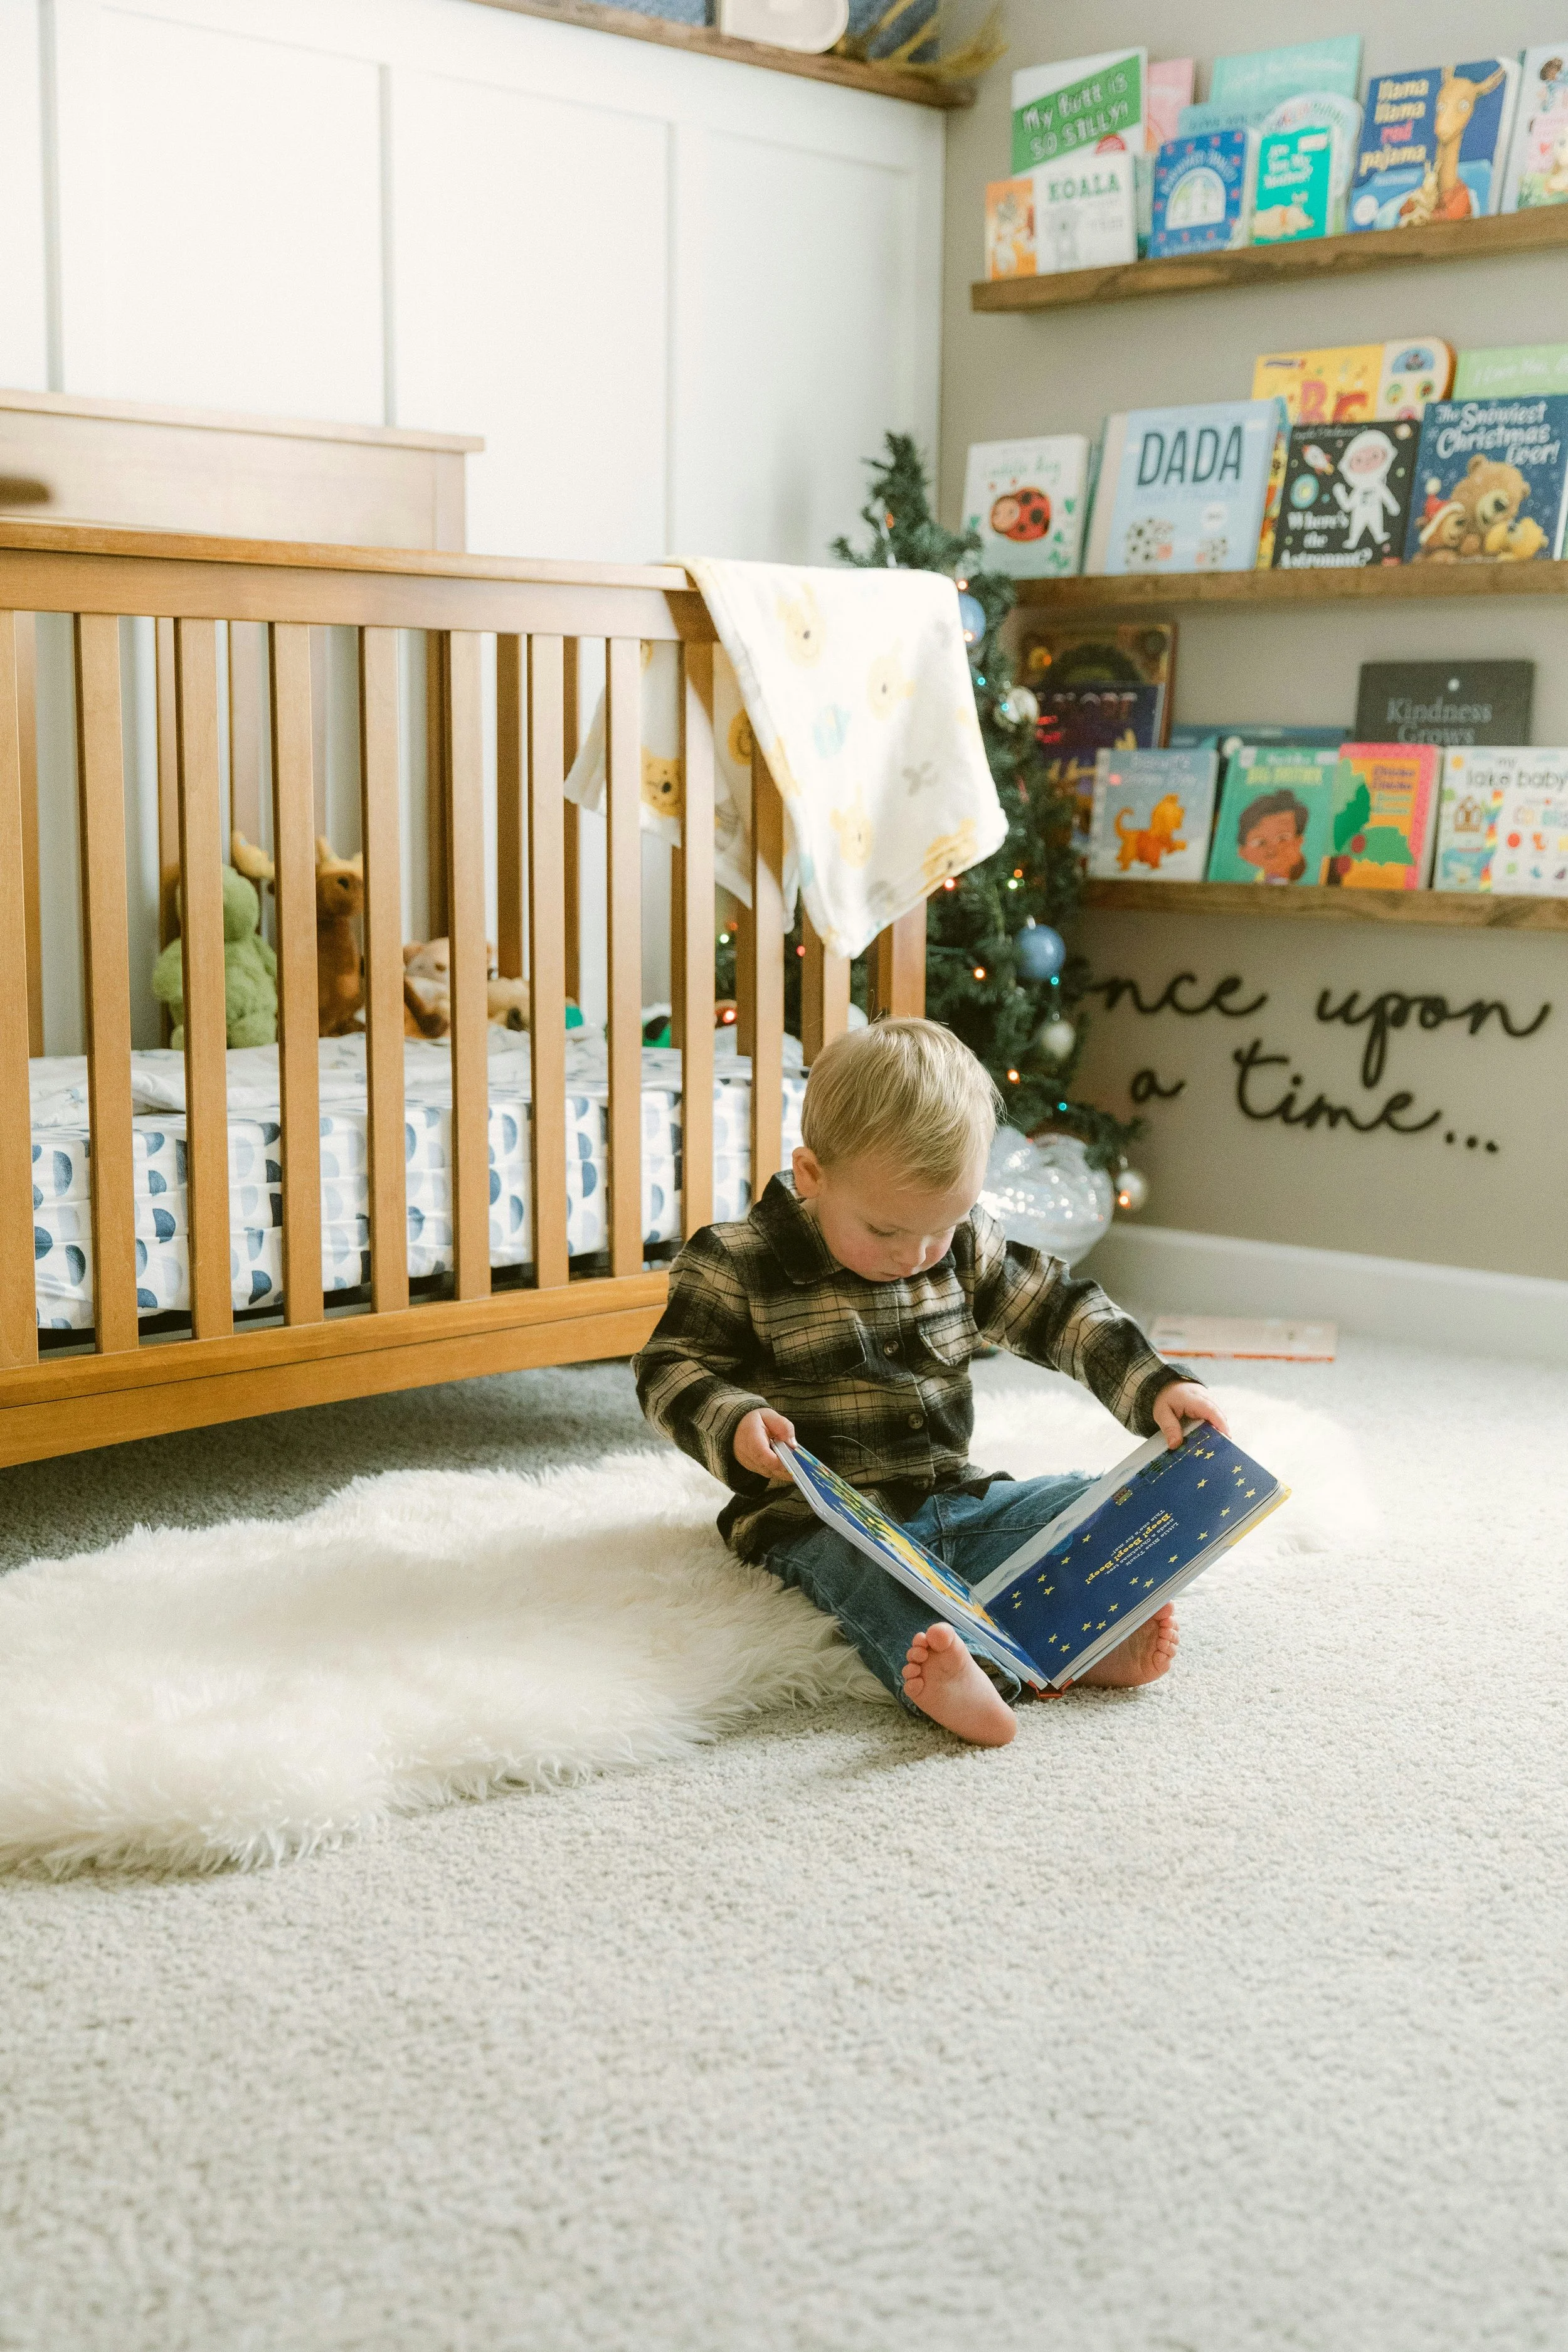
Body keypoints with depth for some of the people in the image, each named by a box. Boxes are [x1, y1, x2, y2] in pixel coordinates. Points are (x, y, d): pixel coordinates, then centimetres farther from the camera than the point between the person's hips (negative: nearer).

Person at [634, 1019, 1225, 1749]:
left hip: (956, 1498, 6)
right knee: (855, 1565, -37)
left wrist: (1155, 1387, 2)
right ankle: (944, 1675, -62)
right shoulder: (737, 1266, -7)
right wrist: (734, 1423, -25)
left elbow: (1062, 1312, 13)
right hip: (820, 1517, -5)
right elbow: (670, 1368, -5)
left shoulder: (967, 1244, 5)